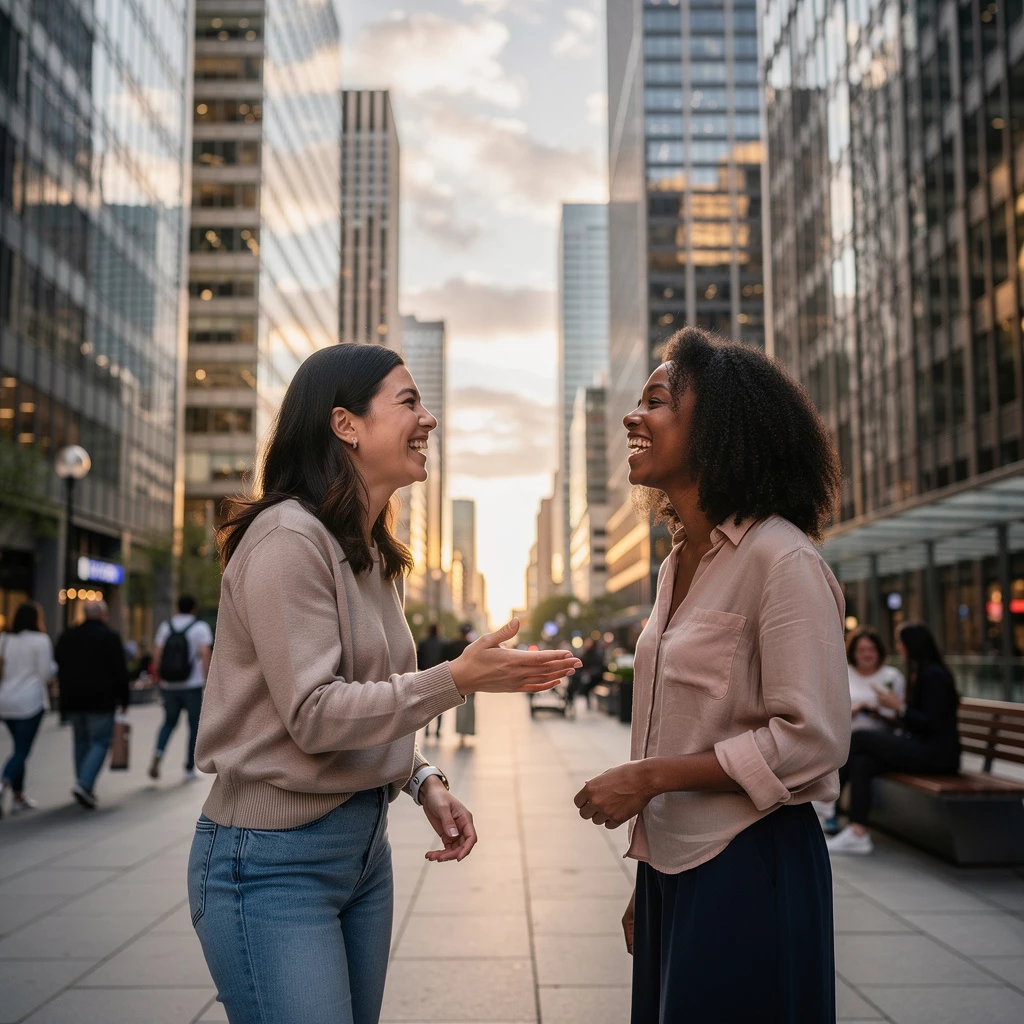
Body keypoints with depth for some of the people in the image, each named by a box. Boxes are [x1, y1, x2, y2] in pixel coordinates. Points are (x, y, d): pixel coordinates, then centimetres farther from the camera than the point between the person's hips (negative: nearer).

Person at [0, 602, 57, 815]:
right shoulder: (40, 640, -8)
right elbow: (46, 673, -8)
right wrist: (54, 665, 11)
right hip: (30, 701, -6)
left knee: (19, 747, 16)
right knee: (22, 750, -4)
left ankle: (19, 796, 18)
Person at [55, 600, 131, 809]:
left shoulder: (67, 636, 12)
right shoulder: (110, 637, -6)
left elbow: (60, 669, 17)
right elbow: (120, 672, -8)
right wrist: (123, 699, 1)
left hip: (72, 700, 6)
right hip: (100, 700, -6)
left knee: (81, 742, 15)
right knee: (100, 742, -1)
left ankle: (86, 788, 17)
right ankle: (84, 784, -17)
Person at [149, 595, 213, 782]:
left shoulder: (165, 627, 5)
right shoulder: (200, 627, -4)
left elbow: (156, 655, 1)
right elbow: (205, 654, -16)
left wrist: (160, 679, 11)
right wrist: (207, 680, -12)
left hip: (169, 686, 3)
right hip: (192, 686, -3)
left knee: (169, 722, 22)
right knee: (194, 726, 9)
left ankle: (158, 753, -2)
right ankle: (189, 769, 10)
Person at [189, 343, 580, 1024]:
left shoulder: (376, 556, 11)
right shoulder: (287, 537, -17)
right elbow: (312, 714, -21)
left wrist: (425, 782, 1)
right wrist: (459, 679, -22)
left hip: (365, 840, 9)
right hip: (276, 858, -8)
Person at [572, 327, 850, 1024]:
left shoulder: (781, 560, -16)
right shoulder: (681, 563, 11)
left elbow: (811, 738, -21)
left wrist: (649, 777, -18)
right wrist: (647, 884, 16)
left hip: (749, 869, -8)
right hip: (674, 863, 8)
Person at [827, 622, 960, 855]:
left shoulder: (934, 675, -12)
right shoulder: (919, 673, 17)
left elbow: (932, 723, -18)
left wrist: (899, 707, -16)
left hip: (937, 755, -9)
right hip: (920, 749, 9)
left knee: (860, 738, -15)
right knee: (862, 762, -14)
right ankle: (858, 833, -21)